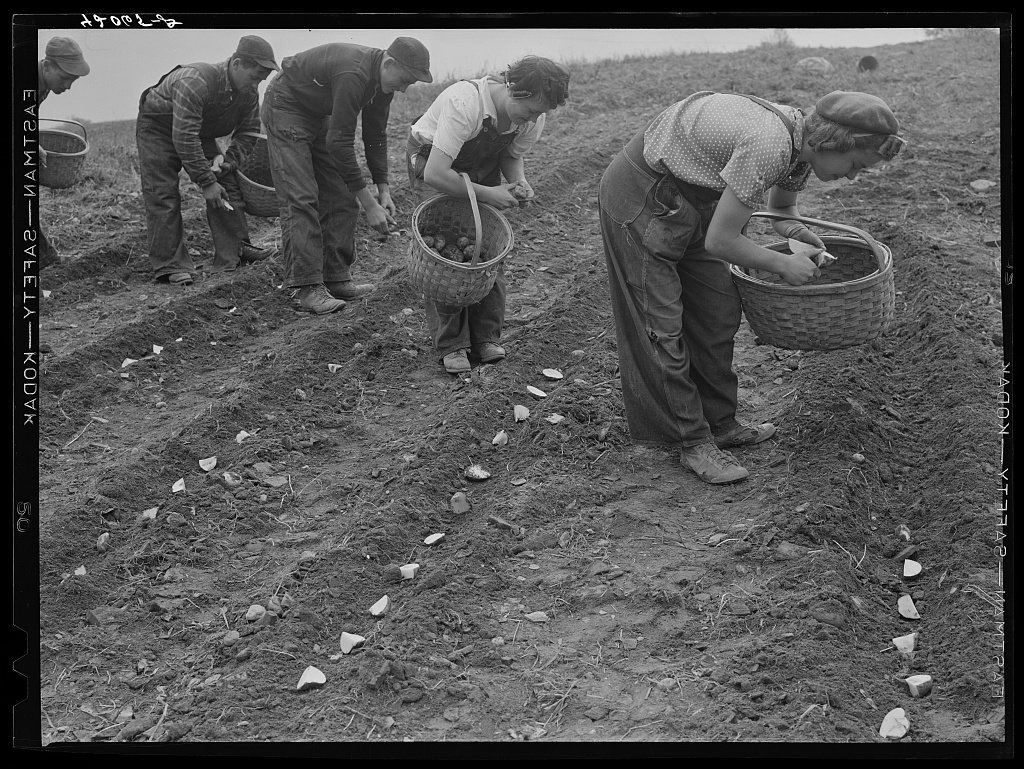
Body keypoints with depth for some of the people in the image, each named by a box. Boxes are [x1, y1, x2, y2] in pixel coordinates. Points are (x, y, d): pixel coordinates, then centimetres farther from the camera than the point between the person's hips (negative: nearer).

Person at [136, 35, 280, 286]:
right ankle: (169, 266, -11)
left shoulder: (249, 92, -15)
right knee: (163, 196, -13)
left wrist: (228, 158, -23)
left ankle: (236, 250, 1)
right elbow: (184, 138, -41)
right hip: (157, 127, -7)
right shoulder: (196, 82, -39)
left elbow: (248, 132, -4)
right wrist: (206, 182, -38)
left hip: (198, 131, 7)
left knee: (226, 183, -5)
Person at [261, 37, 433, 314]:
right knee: (301, 199, -15)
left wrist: (384, 190, -4)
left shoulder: (382, 81, -8)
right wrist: (368, 203, -33)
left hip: (320, 115, 9)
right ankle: (308, 287, -15)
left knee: (341, 199, 2)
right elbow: (340, 142, -36)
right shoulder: (353, 74, -35)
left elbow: (375, 135, 3)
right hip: (285, 107, -9)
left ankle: (337, 279, 6)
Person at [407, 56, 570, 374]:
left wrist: (519, 181, -21)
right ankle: (450, 344, -5)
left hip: (483, 164, 5)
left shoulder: (533, 117, -20)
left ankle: (486, 337, 6)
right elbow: (435, 174, -41)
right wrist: (485, 194, -36)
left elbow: (513, 155, 1)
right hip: (430, 158, -5)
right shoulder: (465, 104, -41)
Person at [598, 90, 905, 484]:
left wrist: (791, 224, -5)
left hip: (687, 201, 9)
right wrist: (783, 264, -15)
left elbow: (782, 203, 18)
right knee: (662, 326, -2)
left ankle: (720, 424, 23)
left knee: (718, 314, 10)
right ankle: (694, 441, 8)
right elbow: (719, 242, -28)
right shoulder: (768, 145, -32)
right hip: (639, 198, -9)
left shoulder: (802, 142, -3)